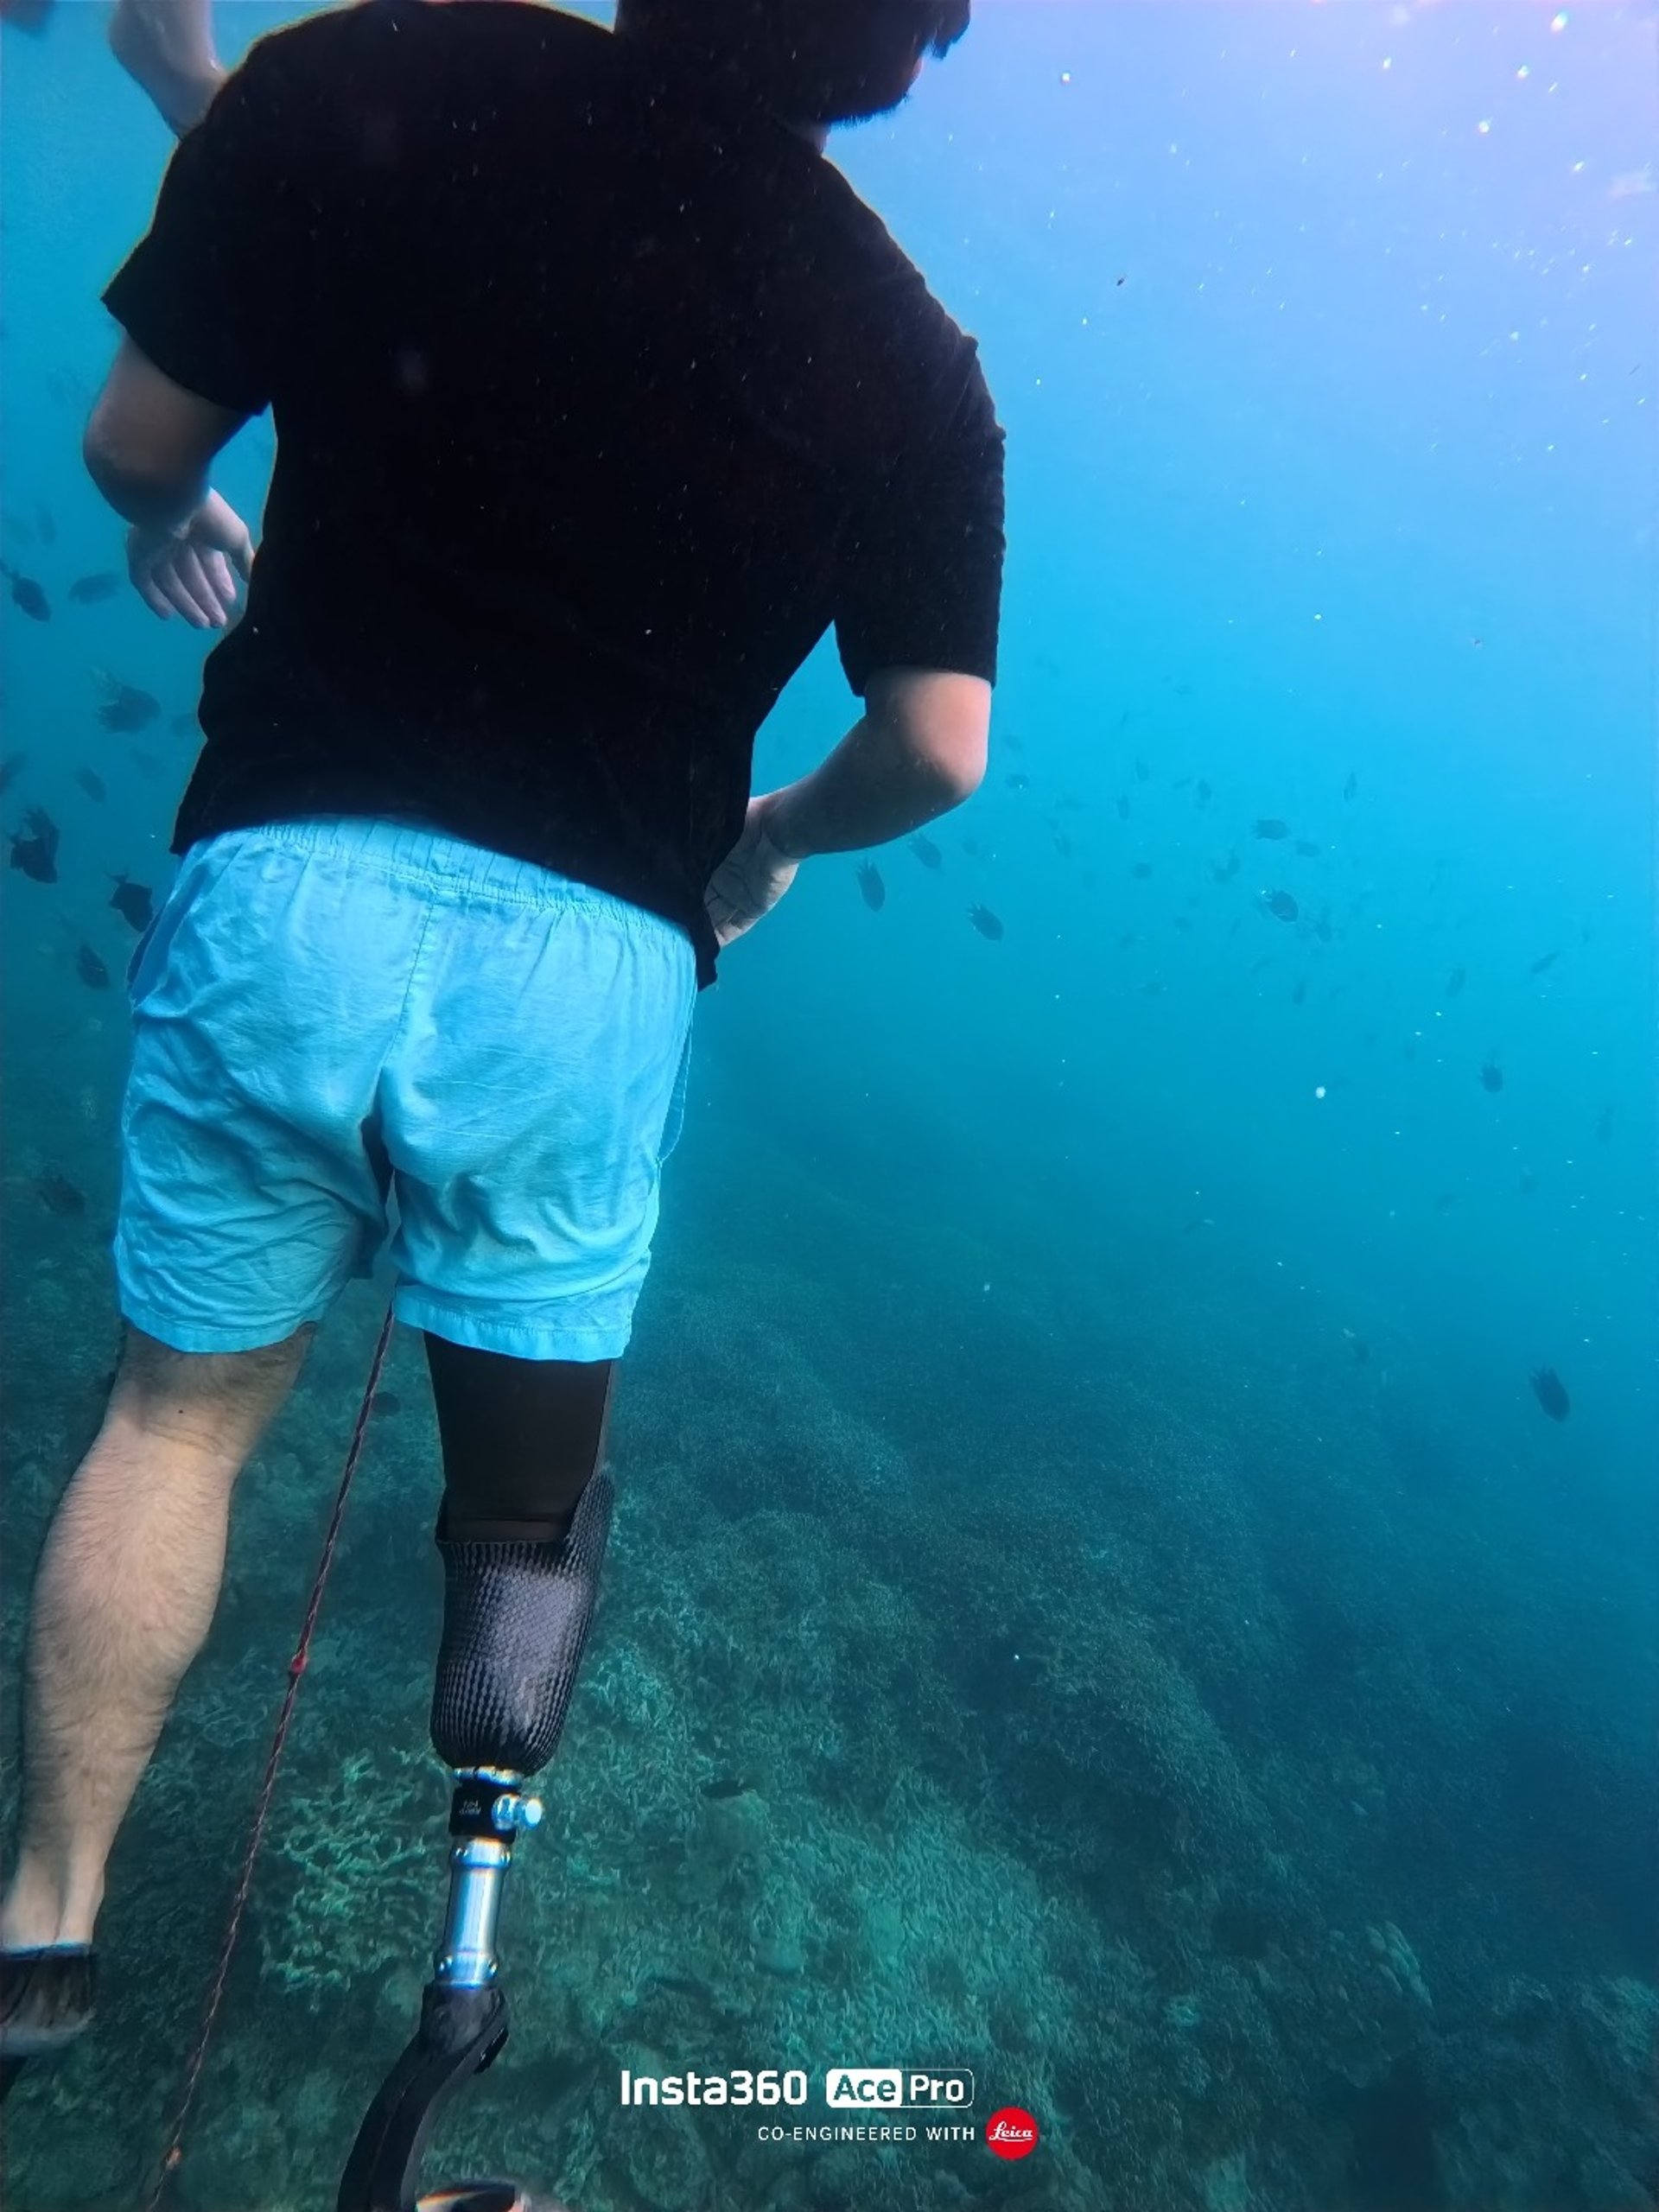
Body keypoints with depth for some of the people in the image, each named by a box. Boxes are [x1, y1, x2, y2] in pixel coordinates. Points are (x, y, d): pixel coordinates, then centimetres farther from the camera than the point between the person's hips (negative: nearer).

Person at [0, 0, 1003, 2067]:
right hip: (593, 960, 1)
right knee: (527, 1472, 18)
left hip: (288, 880, 0)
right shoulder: (912, 361, 1)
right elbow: (941, 744, -1)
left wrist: (177, 530, 29)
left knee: (181, 1401, 18)